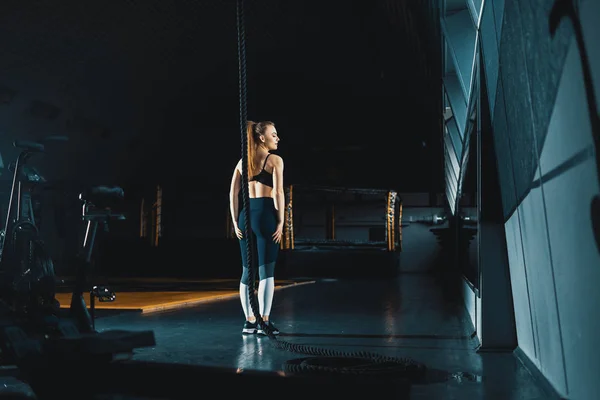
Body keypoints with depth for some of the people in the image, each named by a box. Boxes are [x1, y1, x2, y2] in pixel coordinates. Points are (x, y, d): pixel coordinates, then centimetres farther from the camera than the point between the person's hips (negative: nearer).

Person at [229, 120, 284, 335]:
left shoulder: (242, 161, 15)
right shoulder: (275, 160, -2)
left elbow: (233, 193, 11)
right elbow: (278, 192, -11)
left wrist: (236, 222, 11)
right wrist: (280, 222, -9)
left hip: (246, 215, 6)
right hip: (266, 214, -6)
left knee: (247, 270, 11)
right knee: (266, 270, -4)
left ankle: (249, 321, 17)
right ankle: (264, 321, -5)